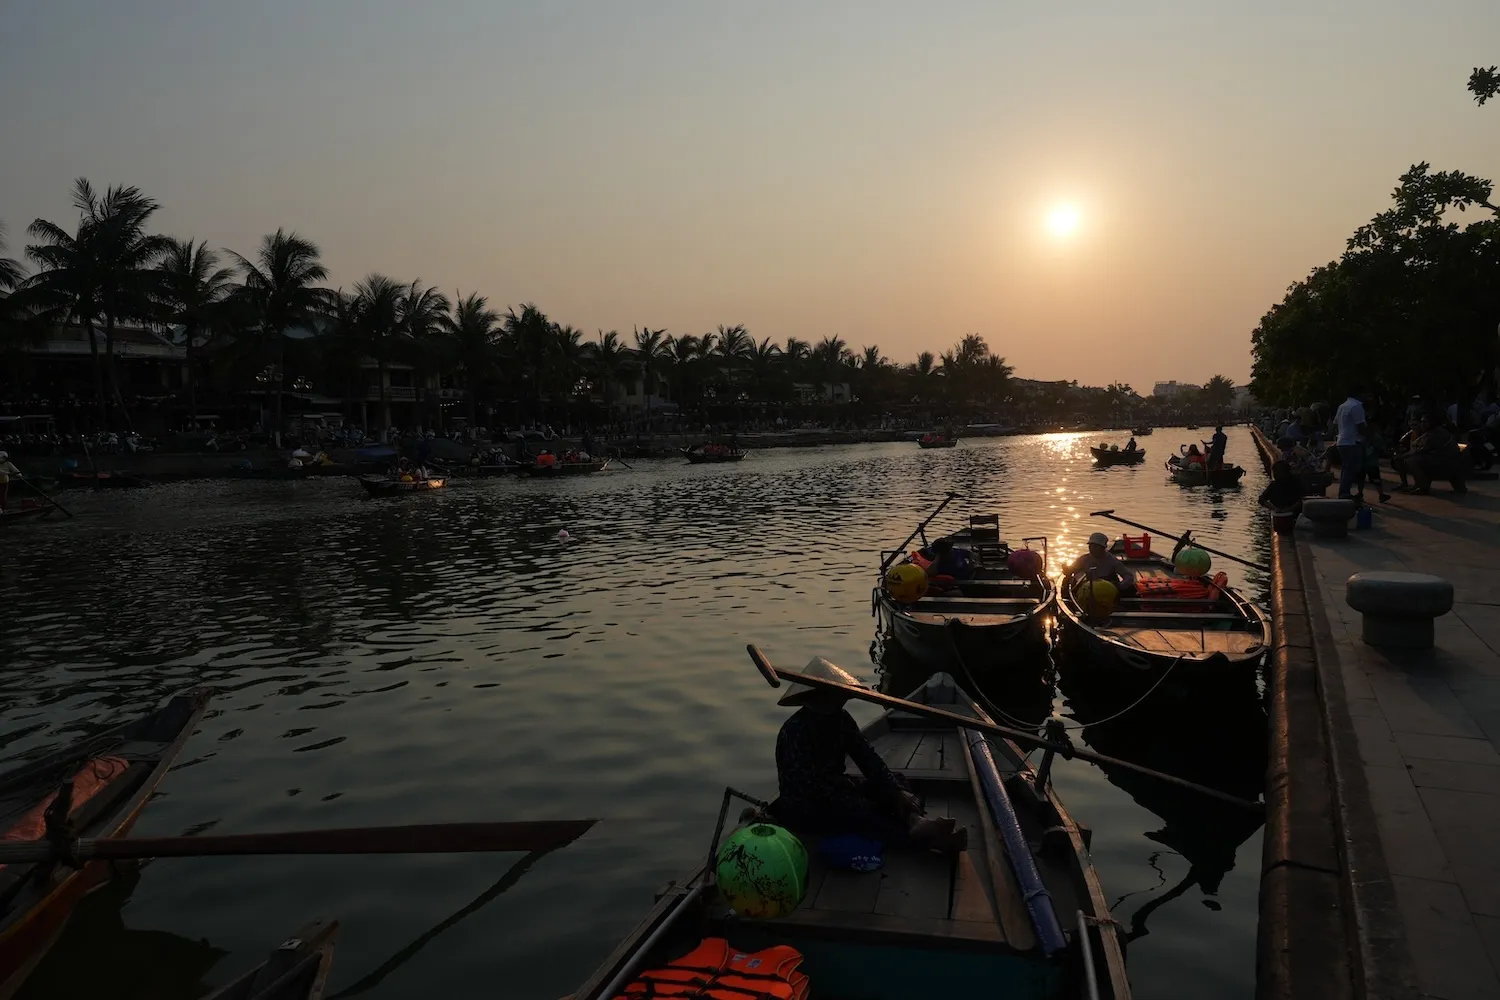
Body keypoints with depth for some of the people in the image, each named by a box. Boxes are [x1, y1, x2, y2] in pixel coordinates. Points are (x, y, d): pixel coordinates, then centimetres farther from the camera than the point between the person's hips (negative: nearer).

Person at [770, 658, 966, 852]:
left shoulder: (840, 719, 1)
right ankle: (916, 835, -49)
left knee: (895, 785, -5)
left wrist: (896, 790, -21)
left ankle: (914, 820, -37)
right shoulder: (794, 732, -24)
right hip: (802, 808, -9)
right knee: (852, 811, -34)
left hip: (834, 790, 9)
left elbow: (867, 756, -6)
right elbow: (815, 782, -29)